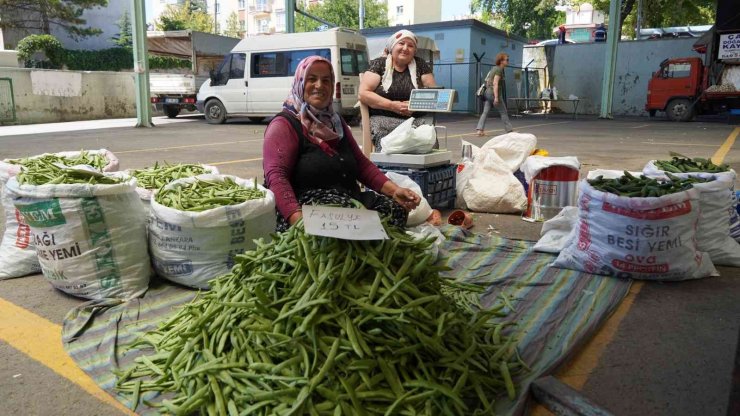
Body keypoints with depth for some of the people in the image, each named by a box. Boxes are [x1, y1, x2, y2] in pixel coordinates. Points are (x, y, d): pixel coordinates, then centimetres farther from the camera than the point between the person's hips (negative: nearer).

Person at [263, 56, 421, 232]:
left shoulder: (335, 122, 22)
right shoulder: (283, 125, -2)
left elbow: (362, 164, 20)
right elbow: (276, 176, -16)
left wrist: (394, 190, 4)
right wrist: (298, 219, -33)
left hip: (349, 200, 7)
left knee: (395, 210, -17)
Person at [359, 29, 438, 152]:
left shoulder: (420, 65, 14)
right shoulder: (379, 64, 8)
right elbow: (363, 93, -1)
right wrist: (392, 105, -12)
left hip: (418, 119, 3)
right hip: (383, 118, -2)